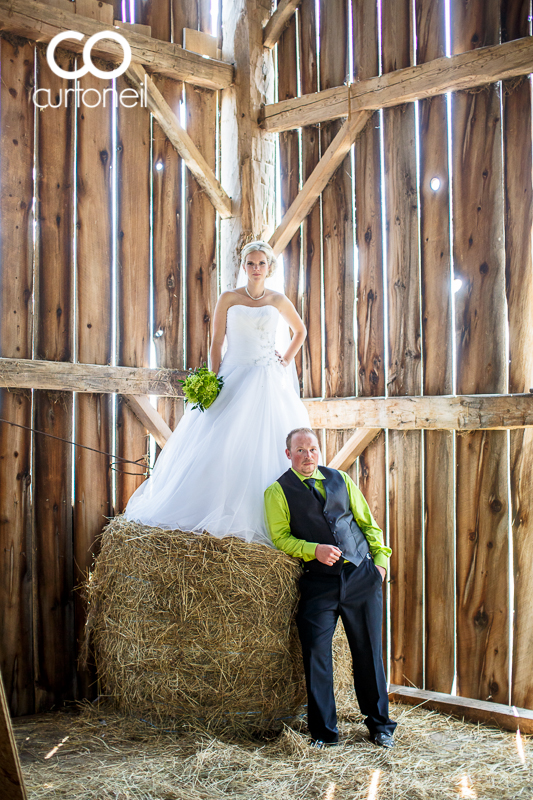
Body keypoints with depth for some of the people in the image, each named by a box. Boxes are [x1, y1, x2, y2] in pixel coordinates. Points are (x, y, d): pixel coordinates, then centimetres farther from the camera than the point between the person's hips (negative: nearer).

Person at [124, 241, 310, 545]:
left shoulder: (279, 301, 7)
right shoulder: (228, 299, 5)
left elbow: (300, 331, 23)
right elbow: (217, 342, 3)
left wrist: (287, 360, 9)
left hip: (268, 383, 0)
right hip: (233, 378, 0)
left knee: (266, 448, -6)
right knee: (220, 445, -6)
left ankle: (258, 518, 3)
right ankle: (213, 513, 4)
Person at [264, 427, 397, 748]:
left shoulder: (340, 479, 13)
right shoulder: (278, 491, 2)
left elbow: (366, 521, 16)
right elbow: (281, 537, -2)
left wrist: (381, 557, 5)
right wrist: (314, 550, -17)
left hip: (362, 576, 3)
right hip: (319, 582, -2)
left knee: (369, 651, 9)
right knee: (316, 652, -6)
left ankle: (380, 724, 25)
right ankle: (323, 731, 11)